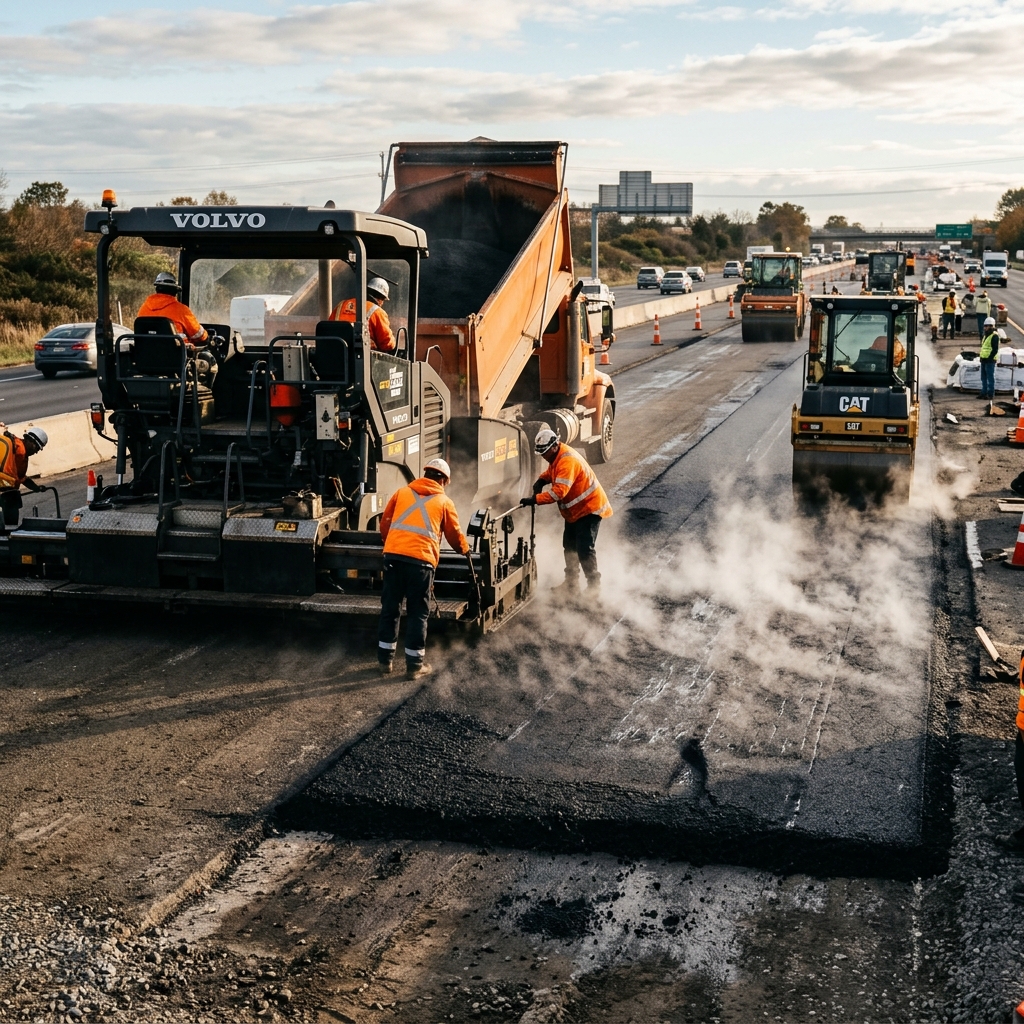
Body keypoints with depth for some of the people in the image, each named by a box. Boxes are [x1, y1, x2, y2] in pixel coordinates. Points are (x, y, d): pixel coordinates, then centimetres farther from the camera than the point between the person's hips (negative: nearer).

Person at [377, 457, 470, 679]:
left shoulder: (402, 493, 17)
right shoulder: (444, 501, 11)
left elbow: (385, 523, 20)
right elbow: (454, 534, 20)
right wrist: (464, 549, 42)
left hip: (393, 556, 3)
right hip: (420, 560, -3)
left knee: (389, 609, 13)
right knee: (417, 613, 7)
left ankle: (385, 660, 21)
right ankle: (414, 665, 12)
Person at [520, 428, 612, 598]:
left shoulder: (567, 461, -28)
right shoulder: (556, 457, 4)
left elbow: (559, 491, -35)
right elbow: (550, 472, 22)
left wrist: (535, 499, -35)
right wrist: (540, 481, 0)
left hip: (589, 508, -11)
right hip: (575, 511, 11)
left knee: (585, 549, -12)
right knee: (569, 546, 15)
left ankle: (594, 587, -4)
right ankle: (571, 584, 26)